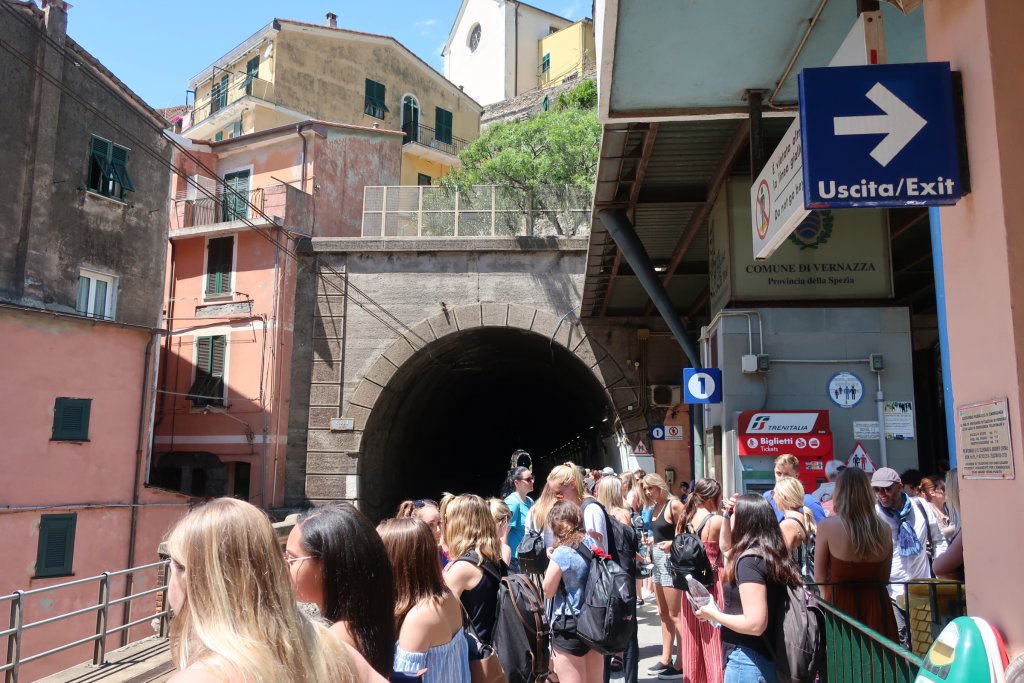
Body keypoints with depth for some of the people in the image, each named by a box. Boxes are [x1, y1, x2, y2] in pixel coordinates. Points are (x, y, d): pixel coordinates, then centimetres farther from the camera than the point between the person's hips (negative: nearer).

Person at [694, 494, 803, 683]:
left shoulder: (749, 560, -22)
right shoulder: (768, 554, 5)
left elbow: (755, 624, -27)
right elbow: (725, 545, 25)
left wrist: (713, 613, -14)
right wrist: (727, 517, 9)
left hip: (748, 659, -9)